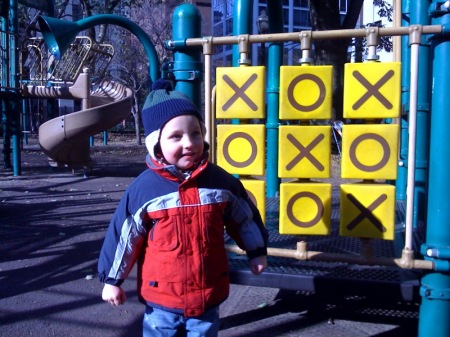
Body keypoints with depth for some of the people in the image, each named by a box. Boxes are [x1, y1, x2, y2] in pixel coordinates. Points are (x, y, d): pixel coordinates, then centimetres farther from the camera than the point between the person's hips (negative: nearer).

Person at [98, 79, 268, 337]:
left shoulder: (220, 181, -8)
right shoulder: (143, 188, -15)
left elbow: (246, 217, 7)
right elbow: (123, 237, -6)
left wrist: (257, 252, 16)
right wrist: (112, 280, 1)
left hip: (208, 296, 2)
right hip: (162, 299, -1)